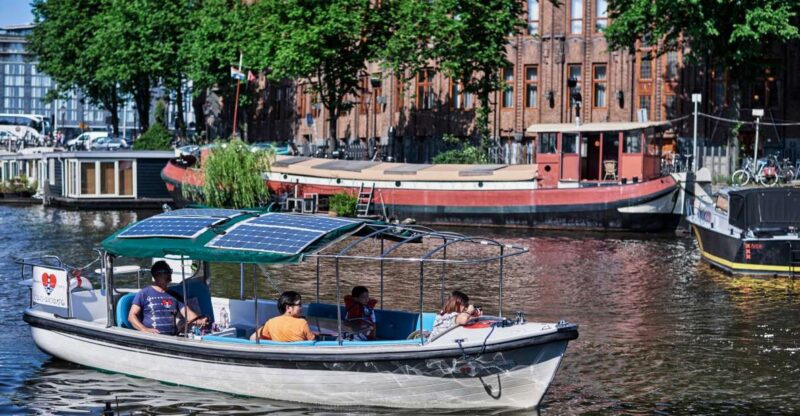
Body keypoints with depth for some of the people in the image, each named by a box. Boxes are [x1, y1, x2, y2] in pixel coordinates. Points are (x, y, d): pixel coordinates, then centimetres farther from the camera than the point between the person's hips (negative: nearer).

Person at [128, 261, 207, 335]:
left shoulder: (174, 295, 22)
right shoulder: (144, 294, 11)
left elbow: (187, 313, 13)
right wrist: (144, 329, -14)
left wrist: (199, 321, -11)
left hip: (172, 337, 4)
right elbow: (132, 316, 5)